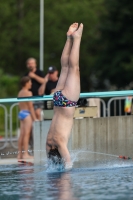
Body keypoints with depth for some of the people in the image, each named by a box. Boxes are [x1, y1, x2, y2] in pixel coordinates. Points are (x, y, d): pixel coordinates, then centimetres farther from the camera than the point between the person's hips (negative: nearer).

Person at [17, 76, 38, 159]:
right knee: (26, 134, -8)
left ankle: (20, 154, 10)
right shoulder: (28, 93, -12)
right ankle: (26, 154, -10)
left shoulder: (20, 93, 14)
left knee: (22, 134, 9)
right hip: (27, 113, -9)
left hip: (21, 113, 9)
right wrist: (34, 118, -11)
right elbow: (31, 106, -14)